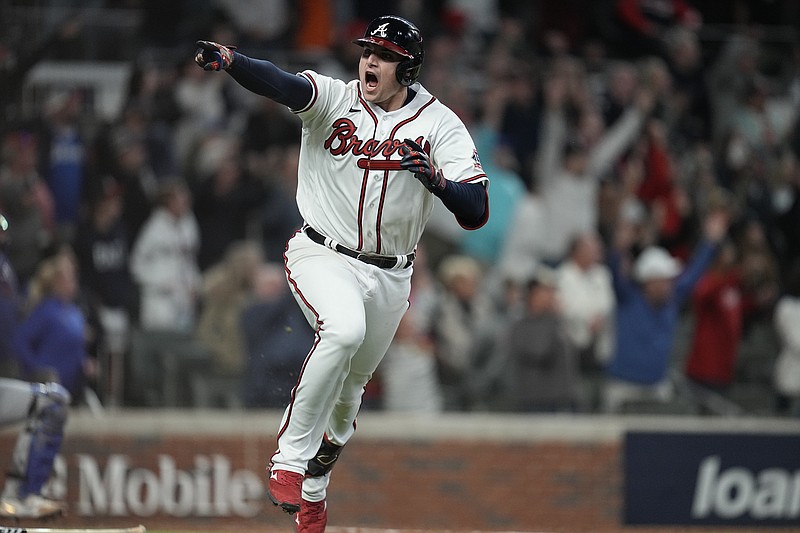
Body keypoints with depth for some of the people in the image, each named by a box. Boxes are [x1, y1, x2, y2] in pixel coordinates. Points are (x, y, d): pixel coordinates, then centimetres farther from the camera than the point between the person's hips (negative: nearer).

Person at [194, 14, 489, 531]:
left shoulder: (440, 124, -6)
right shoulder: (334, 99, -9)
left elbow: (476, 212, -14)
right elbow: (282, 84, -31)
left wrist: (437, 180, -35)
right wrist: (229, 60, -51)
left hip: (389, 276, 3)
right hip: (323, 257, -3)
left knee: (348, 392, 14)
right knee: (344, 330, -34)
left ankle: (312, 487, 41)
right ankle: (290, 458, -25)